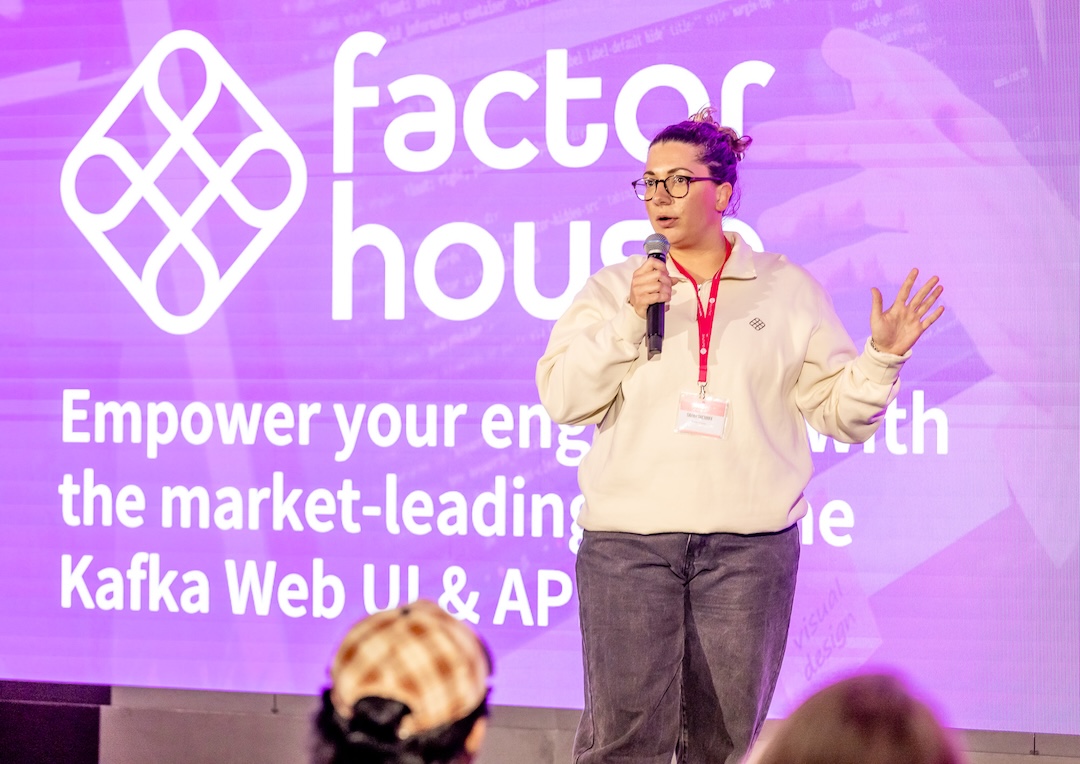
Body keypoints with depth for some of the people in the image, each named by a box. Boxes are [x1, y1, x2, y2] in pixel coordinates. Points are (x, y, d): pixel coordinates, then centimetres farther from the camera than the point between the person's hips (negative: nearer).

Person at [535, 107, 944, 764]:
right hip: (628, 538, -1)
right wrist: (628, 319, -10)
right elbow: (562, 398, -1)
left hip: (750, 547, 1)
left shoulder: (789, 289, 10)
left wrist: (884, 356, -9)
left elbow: (842, 412, 9)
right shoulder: (613, 288, 9)